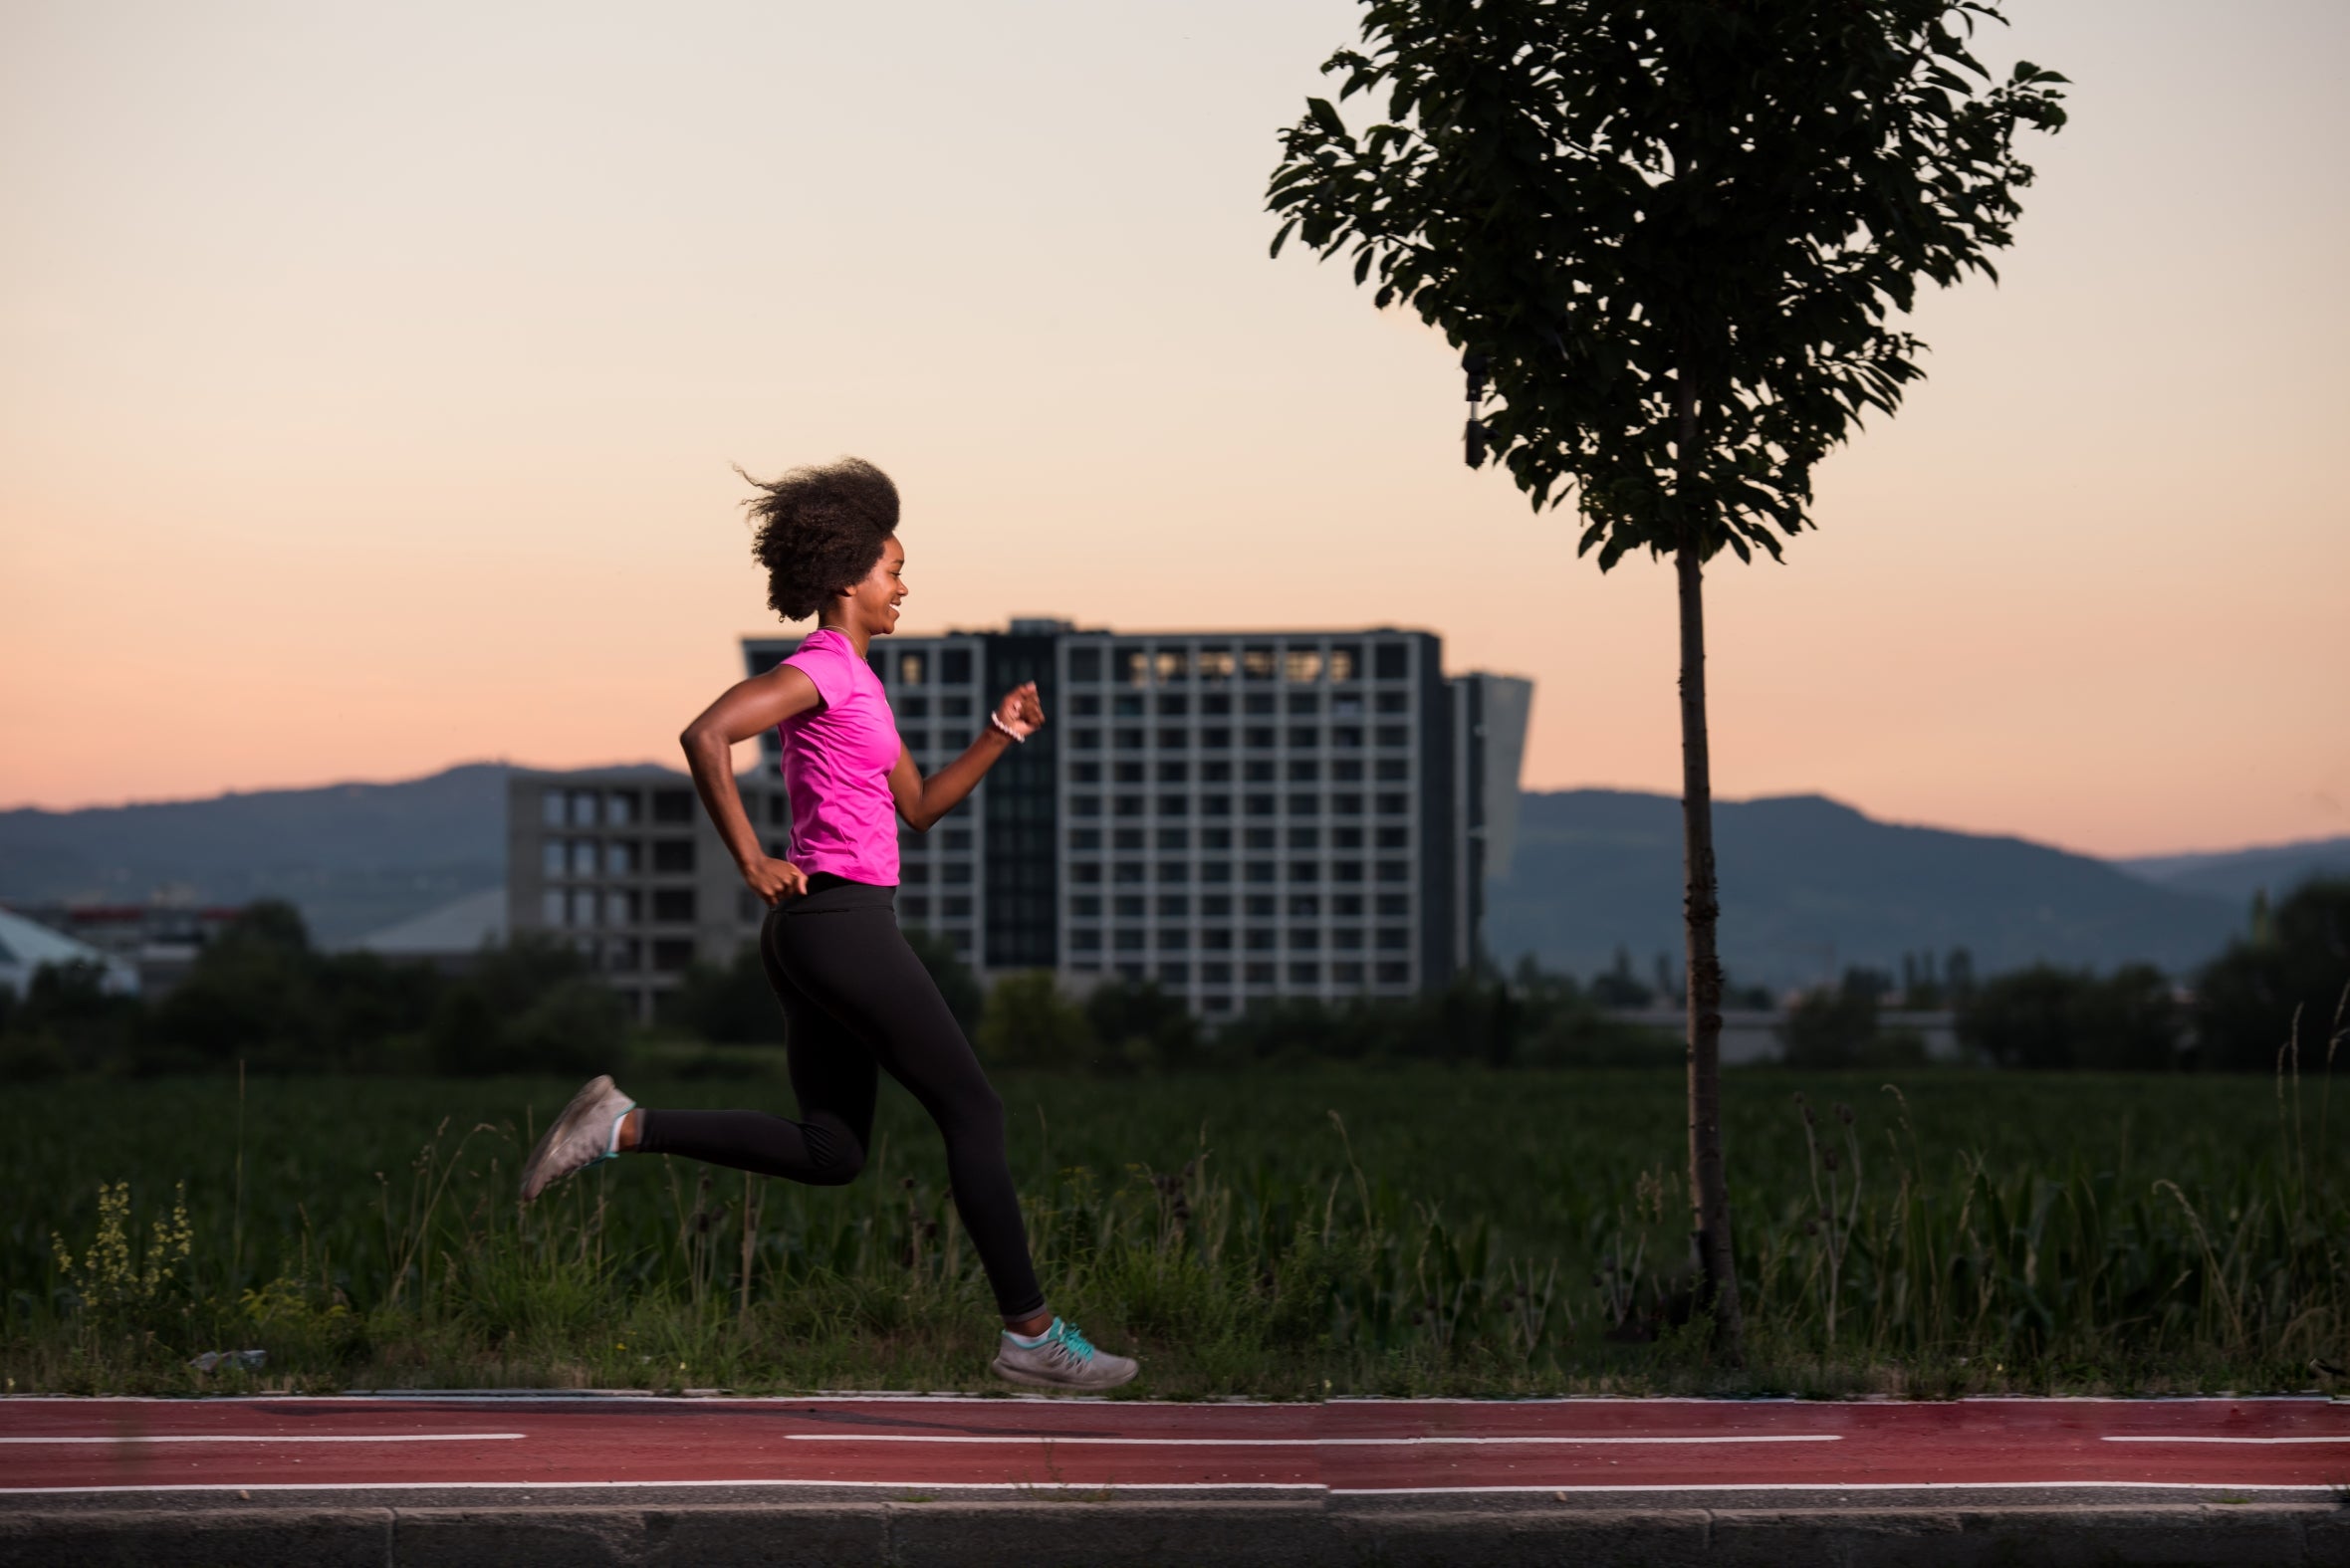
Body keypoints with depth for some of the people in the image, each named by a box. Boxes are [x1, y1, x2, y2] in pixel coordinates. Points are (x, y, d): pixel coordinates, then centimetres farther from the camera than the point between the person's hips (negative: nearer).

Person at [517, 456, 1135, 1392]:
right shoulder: (822, 667, -11)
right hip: (844, 921, -10)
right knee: (974, 1112, -2)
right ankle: (1031, 1334, 2)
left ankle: (623, 1128, 4)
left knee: (830, 1154, 11)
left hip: (810, 931, 10)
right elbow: (706, 736, -25)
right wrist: (751, 863, -20)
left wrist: (999, 737, 12)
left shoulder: (854, 681, 18)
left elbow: (919, 807, 24)